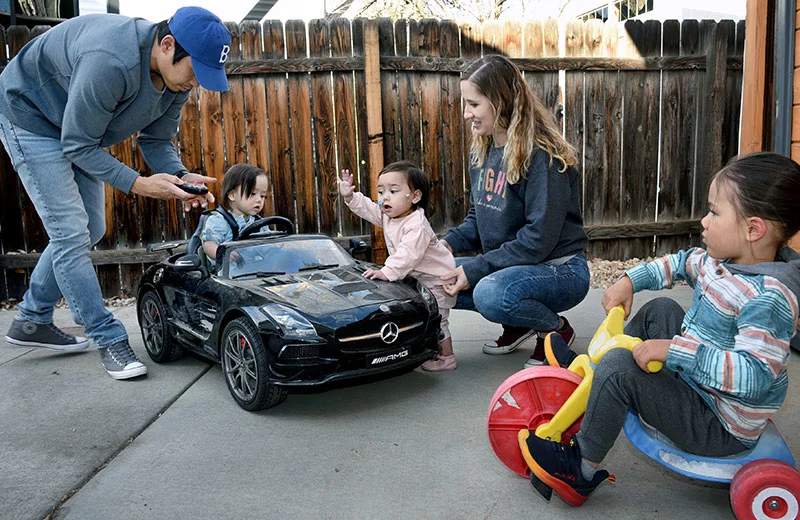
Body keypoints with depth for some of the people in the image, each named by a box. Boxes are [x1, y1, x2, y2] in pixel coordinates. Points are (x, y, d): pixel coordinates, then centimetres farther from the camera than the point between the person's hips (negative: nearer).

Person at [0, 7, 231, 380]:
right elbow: (78, 145, -30)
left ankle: (31, 321, 26)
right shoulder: (110, 63, -39)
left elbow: (156, 140, -6)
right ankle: (109, 339, -3)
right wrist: (136, 184, -37)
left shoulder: (176, 74, -14)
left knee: (89, 230, 10)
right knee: (70, 233, -13)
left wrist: (181, 177, -25)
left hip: (80, 133, 8)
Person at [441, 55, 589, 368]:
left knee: (490, 294, -37)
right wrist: (449, 244, -7)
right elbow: (477, 217, 13)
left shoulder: (541, 155, -21)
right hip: (509, 265, 8)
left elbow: (538, 238, -24)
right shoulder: (482, 150, 6)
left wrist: (475, 269, -24)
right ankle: (517, 324, 10)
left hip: (560, 268, -8)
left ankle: (557, 328, -4)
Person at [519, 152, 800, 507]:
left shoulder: (768, 298, -29)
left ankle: (581, 471, -7)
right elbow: (680, 263, 17)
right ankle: (591, 374, 26)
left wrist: (675, 350, -39)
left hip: (720, 428, -10)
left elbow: (755, 375, -38)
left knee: (620, 366, -26)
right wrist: (630, 281, 7)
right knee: (660, 309, 17)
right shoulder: (719, 260, -2)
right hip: (695, 381, 10)